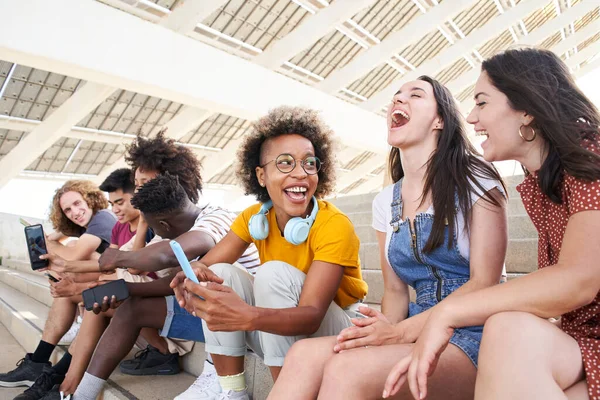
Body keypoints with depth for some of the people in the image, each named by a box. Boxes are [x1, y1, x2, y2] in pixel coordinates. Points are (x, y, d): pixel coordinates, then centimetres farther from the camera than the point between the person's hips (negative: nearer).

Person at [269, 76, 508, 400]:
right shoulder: (385, 202, 10)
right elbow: (395, 290, 10)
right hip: (416, 333, 4)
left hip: (472, 336, -4)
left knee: (348, 367, -31)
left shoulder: (476, 181, -3)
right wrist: (385, 330, -12)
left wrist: (401, 332, -18)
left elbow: (484, 283, -9)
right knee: (304, 355, -24)